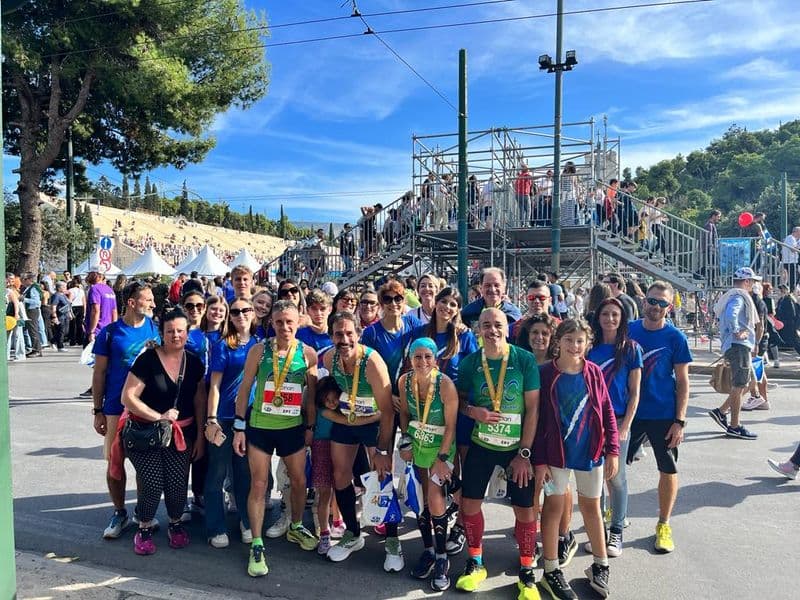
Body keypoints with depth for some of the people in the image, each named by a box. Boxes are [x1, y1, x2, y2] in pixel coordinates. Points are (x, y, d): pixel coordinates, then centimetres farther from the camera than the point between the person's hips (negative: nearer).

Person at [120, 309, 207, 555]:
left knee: (178, 485, -4)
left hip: (181, 434, 3)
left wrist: (200, 436, 5)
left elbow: (200, 401, 8)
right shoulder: (147, 359, -10)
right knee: (152, 485, -9)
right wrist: (159, 416, -18)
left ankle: (175, 525, 24)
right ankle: (144, 529, 19)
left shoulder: (194, 362, 3)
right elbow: (127, 397, -13)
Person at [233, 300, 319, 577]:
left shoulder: (308, 353, -5)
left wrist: (310, 426, 5)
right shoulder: (259, 350, -7)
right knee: (258, 485, 3)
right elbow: (244, 388, -3)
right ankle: (256, 546, 16)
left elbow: (311, 393, 4)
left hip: (293, 427, 2)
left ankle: (296, 527, 40)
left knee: (299, 481, 14)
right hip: (260, 426, -1)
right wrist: (239, 427, -5)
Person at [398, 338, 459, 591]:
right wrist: (405, 442, 0)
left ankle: (442, 558, 6)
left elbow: (451, 426, -17)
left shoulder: (446, 385, -24)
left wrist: (441, 458, -16)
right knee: (420, 499, 9)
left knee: (435, 500, -11)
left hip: (441, 446, -4)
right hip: (416, 444, 4)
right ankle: (428, 550, 27)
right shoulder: (404, 381, -11)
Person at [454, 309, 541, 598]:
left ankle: (527, 573, 24)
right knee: (469, 502, 6)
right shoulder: (470, 362, -6)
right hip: (481, 444, 2)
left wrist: (524, 453, -12)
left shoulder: (525, 360, -12)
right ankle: (475, 563, 29)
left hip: (518, 447, -2)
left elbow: (533, 408, -11)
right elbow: (458, 398, 7)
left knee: (524, 508, 3)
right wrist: (473, 411, -16)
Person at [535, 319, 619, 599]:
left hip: (590, 451, 2)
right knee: (553, 506, 7)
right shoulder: (545, 374, -10)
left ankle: (600, 566, 34)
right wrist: (539, 460, -9)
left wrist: (612, 450, 0)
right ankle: (551, 571, 21)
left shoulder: (594, 372, -3)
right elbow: (537, 419, -8)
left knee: (591, 506, 16)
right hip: (556, 452, -2)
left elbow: (607, 412, 3)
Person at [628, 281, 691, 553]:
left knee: (668, 470, 8)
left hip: (664, 415, -2)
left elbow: (682, 382, -4)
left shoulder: (675, 337, -7)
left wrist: (679, 421, -10)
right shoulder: (628, 330, -1)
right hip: (629, 411, 2)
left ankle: (663, 524, 26)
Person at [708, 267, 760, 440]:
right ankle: (734, 426, 1)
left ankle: (721, 411, 14)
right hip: (738, 345, -10)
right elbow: (731, 314, -31)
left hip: (741, 346, 10)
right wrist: (737, 332, -21)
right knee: (739, 386, -4)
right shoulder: (739, 296, -12)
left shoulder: (732, 296, 20)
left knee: (745, 384, 16)